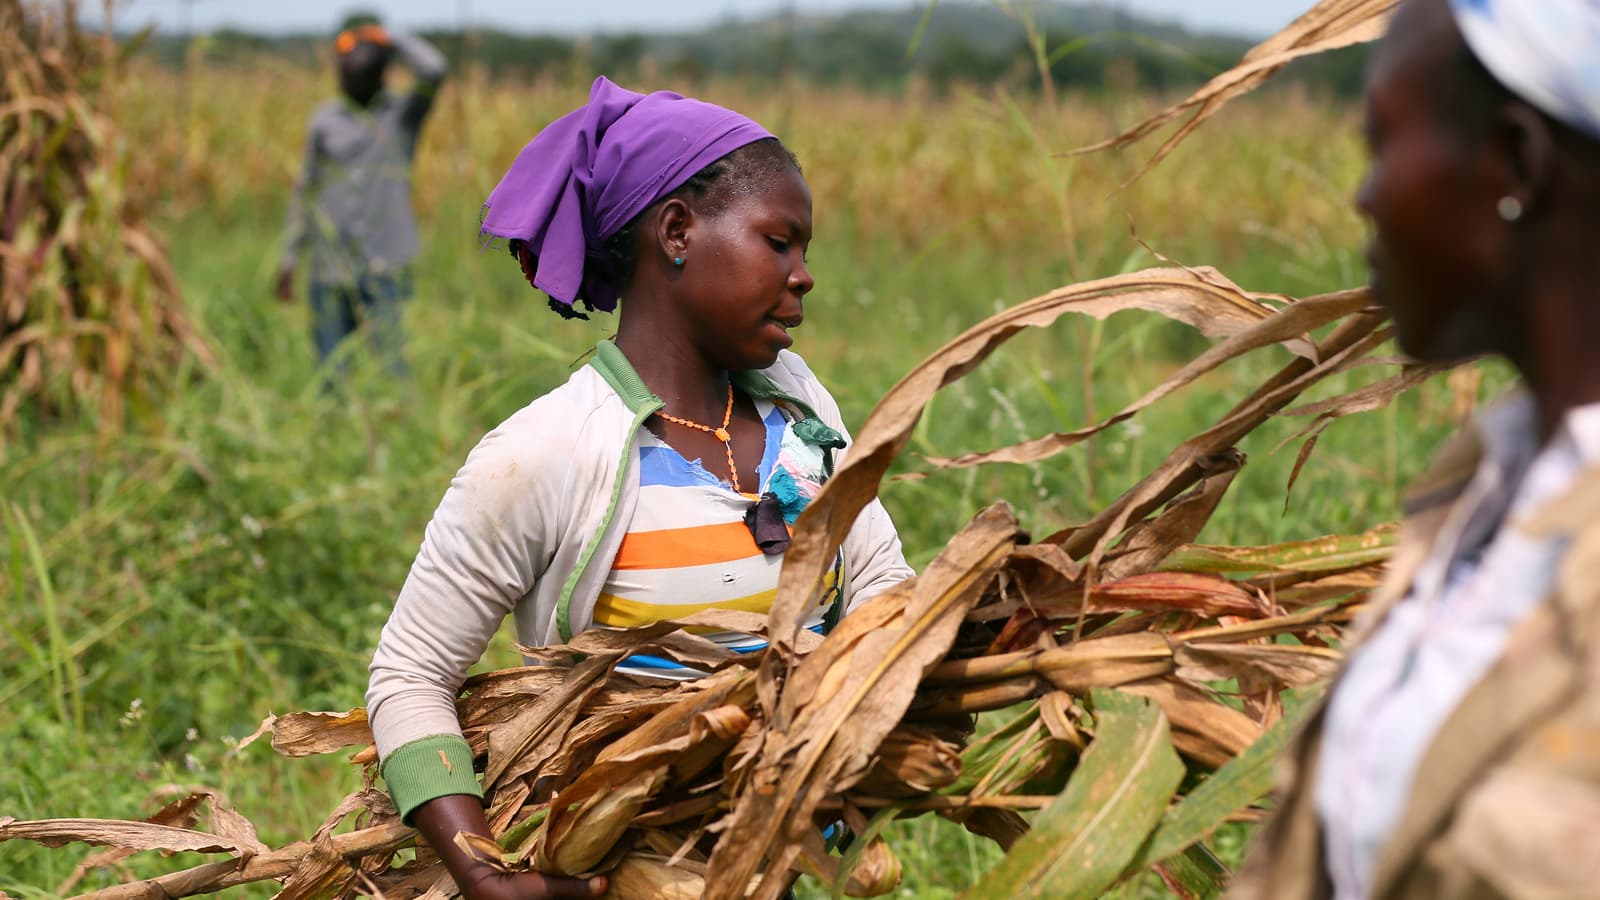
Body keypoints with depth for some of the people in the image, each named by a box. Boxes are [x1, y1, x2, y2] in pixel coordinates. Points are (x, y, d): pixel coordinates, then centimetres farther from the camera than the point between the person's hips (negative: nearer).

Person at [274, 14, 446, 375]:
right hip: (330, 270, 3)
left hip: (383, 268, -3)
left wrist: (389, 37, -5)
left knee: (388, 365, -12)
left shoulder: (401, 114, 3)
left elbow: (433, 70, -17)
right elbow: (305, 192, 17)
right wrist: (289, 260, 15)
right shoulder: (324, 120, 11)